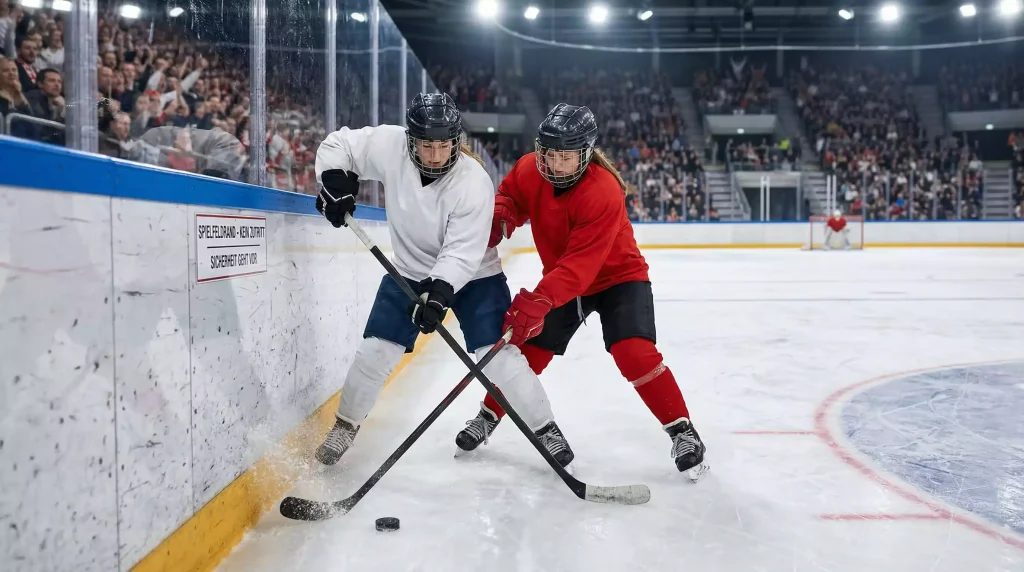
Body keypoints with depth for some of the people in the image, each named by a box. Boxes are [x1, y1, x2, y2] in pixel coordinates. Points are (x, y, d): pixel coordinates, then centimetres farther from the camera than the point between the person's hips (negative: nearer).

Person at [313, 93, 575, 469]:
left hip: (472, 276, -3)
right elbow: (338, 143, -3)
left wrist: (440, 291, -40)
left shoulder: (474, 183, -27)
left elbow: (463, 252, -28)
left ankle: (545, 430, 7)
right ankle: (345, 425, 24)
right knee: (375, 351, 1)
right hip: (409, 272, 3)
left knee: (499, 356, -11)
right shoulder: (390, 146, -18)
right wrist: (334, 179, -19)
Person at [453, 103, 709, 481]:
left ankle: (682, 431, -9)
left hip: (618, 276, -5)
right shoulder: (529, 170, -15)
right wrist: (498, 219, -16)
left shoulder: (603, 193, -33)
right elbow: (510, 196, 7)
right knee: (529, 349, 5)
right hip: (561, 279, 5)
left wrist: (538, 302, -48)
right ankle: (489, 415, 26)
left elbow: (581, 265, -38)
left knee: (634, 352, -23)